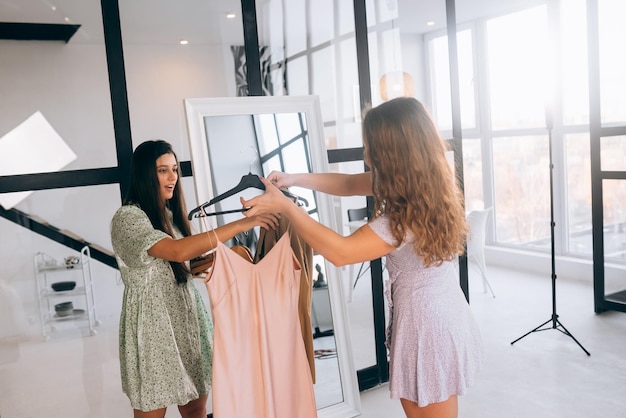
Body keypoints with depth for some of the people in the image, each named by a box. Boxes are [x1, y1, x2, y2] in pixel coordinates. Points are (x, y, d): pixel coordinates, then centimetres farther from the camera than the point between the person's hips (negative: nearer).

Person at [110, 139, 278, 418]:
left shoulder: (170, 214, 11)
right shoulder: (127, 218, -15)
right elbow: (177, 251, -31)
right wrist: (241, 224, -32)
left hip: (186, 319, 7)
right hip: (153, 325, -7)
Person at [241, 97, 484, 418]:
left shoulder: (408, 213, -31)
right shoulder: (423, 182, -2)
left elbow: (340, 252, -30)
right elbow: (350, 184, 7)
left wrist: (283, 206, -26)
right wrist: (294, 179, -3)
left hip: (426, 320, -9)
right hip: (438, 309, 9)